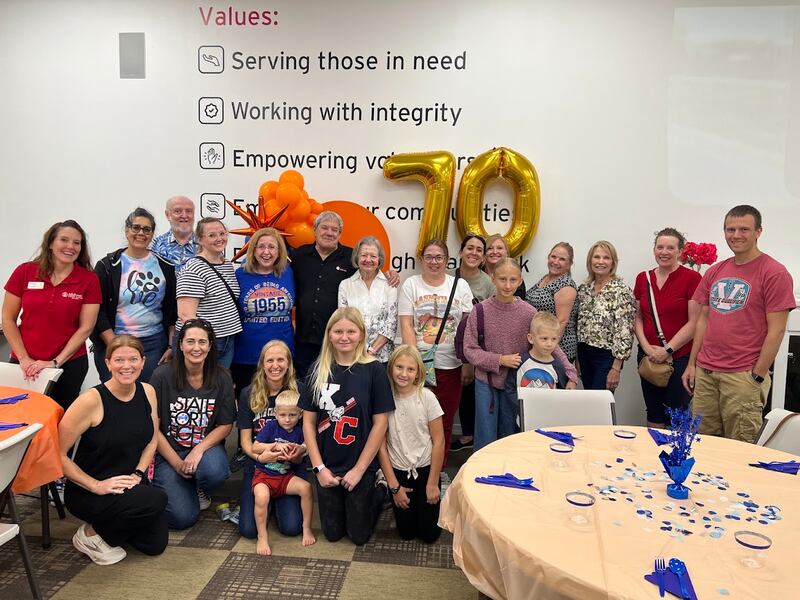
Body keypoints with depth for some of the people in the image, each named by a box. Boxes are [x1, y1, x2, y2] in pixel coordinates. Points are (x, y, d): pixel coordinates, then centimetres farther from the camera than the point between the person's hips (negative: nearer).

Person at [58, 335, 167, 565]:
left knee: (156, 544, -3)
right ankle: (91, 534, -2)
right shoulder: (92, 400, -21)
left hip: (130, 484, 6)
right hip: (87, 493, -6)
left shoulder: (147, 392, -2)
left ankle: (110, 523, 25)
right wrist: (96, 486, -20)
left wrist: (138, 474, -6)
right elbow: (58, 453, -19)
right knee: (156, 500, -29)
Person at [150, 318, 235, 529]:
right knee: (183, 517, -16)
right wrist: (177, 463, -11)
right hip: (168, 451, -1)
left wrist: (198, 450, -18)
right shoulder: (162, 376, -11)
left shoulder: (222, 378, -5)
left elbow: (225, 425, -1)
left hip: (206, 446, 1)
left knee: (215, 472, -35)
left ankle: (200, 491, 5)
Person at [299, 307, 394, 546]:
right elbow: (308, 421, -1)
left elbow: (380, 423, -11)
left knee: (359, 535, 9)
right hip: (327, 466, 3)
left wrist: (359, 469, -12)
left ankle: (379, 492, 34)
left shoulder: (374, 370, -12)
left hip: (361, 466, -2)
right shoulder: (319, 370, -4)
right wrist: (319, 467, -7)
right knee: (332, 533, 14)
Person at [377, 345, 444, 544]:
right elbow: (381, 446, -7)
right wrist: (394, 486, -5)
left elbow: (439, 441, -9)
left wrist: (432, 483, -7)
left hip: (425, 469, -1)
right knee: (407, 533, 10)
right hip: (397, 472, 1)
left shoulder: (426, 397, -14)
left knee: (429, 534, 5)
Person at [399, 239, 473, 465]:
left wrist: (468, 363, 0)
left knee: (445, 421, 9)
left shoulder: (460, 285, 6)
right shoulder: (411, 285, 3)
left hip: (451, 365, 1)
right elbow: (406, 326, -2)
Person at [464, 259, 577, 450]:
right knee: (485, 439, 5)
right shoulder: (481, 310, -9)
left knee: (508, 436, 15)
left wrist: (570, 373, -11)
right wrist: (500, 359, -17)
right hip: (486, 381, -1)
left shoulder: (528, 312, -8)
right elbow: (469, 349, -8)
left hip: (515, 383, 1)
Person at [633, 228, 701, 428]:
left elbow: (694, 322, -10)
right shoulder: (643, 278, 8)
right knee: (653, 414, 12)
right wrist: (646, 347, -3)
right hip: (649, 358, 4)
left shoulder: (692, 278, -7)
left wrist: (667, 350, -12)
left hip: (680, 357, -4)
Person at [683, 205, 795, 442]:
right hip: (705, 373, 5)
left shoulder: (774, 273, -5)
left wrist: (757, 376, -10)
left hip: (743, 376, -5)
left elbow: (776, 330, -8)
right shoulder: (714, 271, 12)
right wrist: (692, 364, 11)